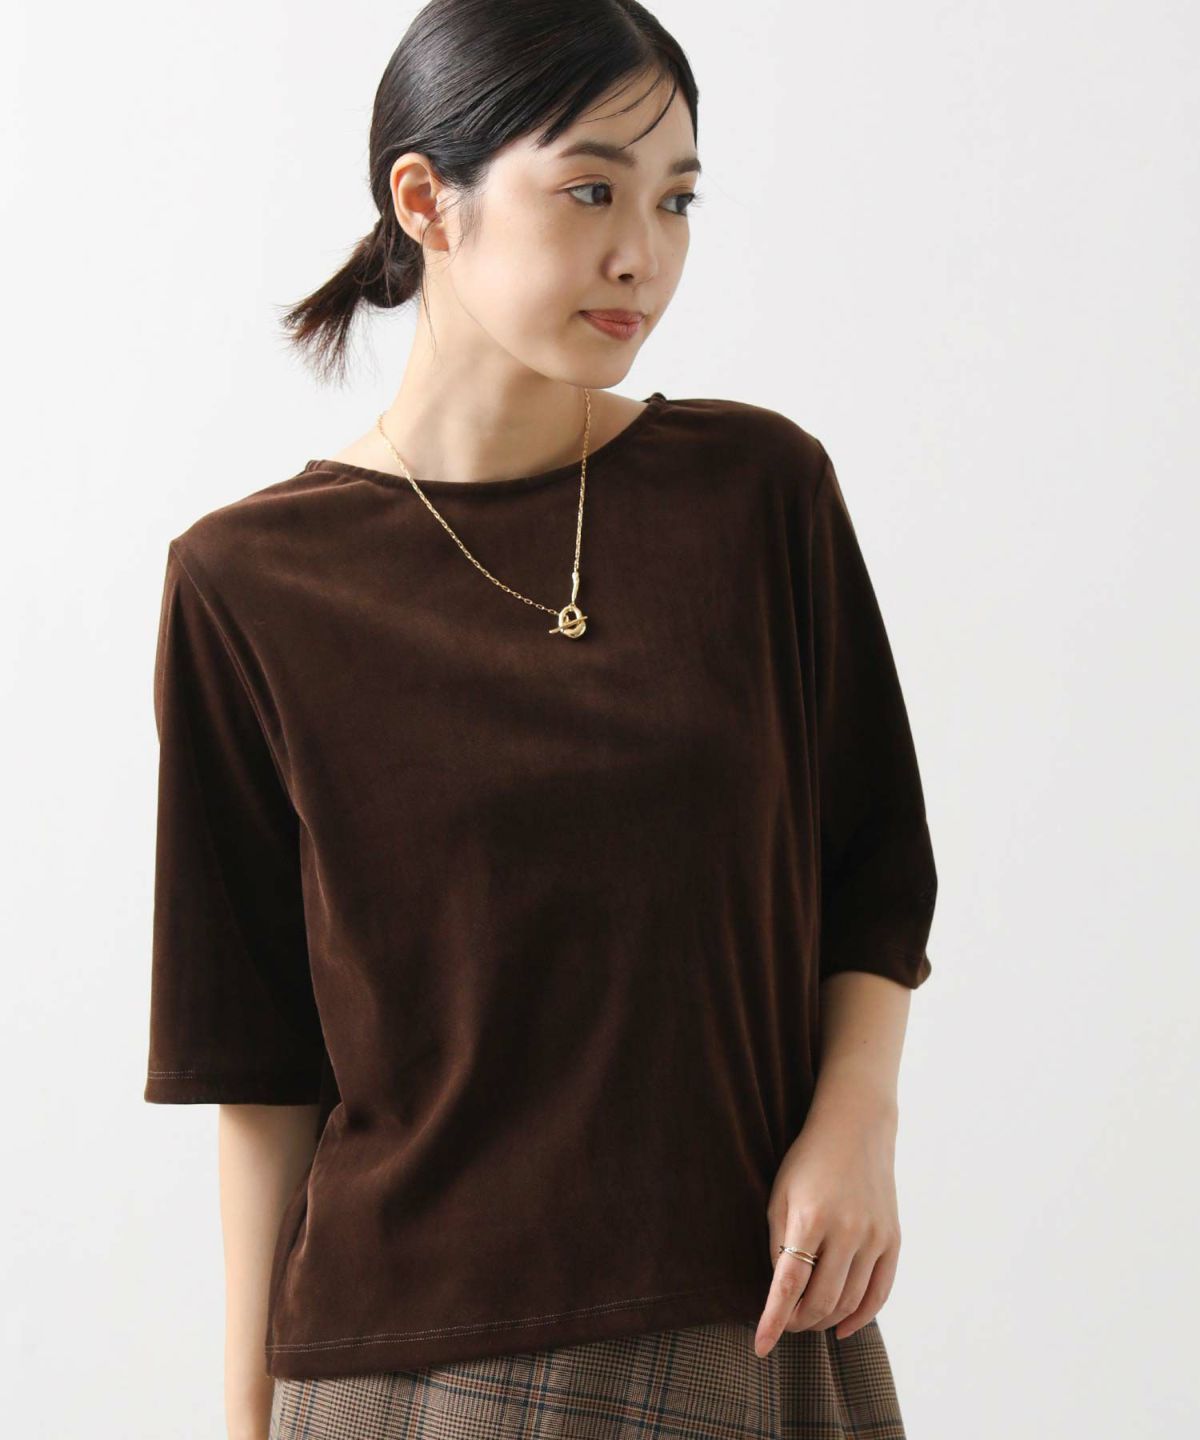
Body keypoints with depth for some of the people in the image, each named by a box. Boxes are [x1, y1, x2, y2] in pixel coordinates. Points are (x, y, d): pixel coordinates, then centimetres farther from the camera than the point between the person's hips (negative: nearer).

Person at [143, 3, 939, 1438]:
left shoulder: (761, 488, -1)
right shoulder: (252, 583, -6)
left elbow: (878, 865, 7)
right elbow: (258, 1059, -2)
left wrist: (855, 1117, -9)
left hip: (758, 1322, 2)